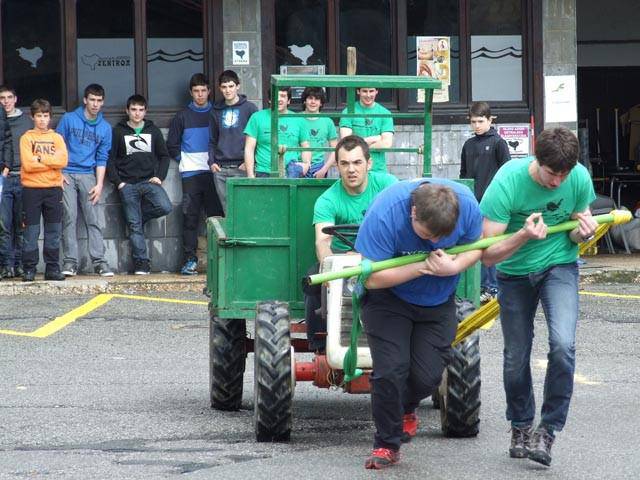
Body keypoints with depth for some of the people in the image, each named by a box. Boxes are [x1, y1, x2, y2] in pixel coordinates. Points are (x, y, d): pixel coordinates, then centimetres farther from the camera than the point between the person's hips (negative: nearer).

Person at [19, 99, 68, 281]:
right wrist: (51, 161, -6)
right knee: (31, 231, -3)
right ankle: (29, 269, 1)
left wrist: (40, 159, -10)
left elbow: (63, 161, -6)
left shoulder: (57, 138, 11)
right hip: (31, 189, -2)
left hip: (53, 188, 2)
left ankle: (52, 269, 8)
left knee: (54, 231, 4)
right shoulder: (26, 138, 4)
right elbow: (28, 165, -10)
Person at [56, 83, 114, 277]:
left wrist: (99, 184, -1)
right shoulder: (69, 119, 2)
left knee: (95, 219, -6)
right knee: (69, 217, -7)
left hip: (88, 176, 2)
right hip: (66, 175, -2)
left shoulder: (105, 128, 9)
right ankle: (70, 261, -6)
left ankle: (99, 261, -6)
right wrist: (58, 173, -4)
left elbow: (102, 158, 8)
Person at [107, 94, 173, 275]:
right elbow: (110, 160, 6)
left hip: (149, 181, 2)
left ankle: (138, 215, 4)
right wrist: (118, 182, -4)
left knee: (165, 207, -24)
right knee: (134, 226, -6)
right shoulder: (118, 132, 8)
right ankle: (141, 263, -2)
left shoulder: (153, 131, 13)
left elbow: (164, 156, 16)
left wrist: (159, 176, 0)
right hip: (127, 184, -1)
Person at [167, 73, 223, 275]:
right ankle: (189, 260, -3)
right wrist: (182, 159, 4)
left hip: (213, 171, 0)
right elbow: (172, 144, 14)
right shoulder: (183, 116, 10)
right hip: (191, 174, 0)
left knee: (216, 215, -3)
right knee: (190, 218, -3)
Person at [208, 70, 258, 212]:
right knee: (227, 209, 2)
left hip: (242, 168, -4)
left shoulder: (249, 108, 3)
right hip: (221, 169, 4)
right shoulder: (216, 111, 15)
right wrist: (212, 161, 7)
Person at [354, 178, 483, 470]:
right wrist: (424, 266, -30)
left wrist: (454, 266, -26)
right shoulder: (384, 213, -33)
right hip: (389, 300, -3)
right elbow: (372, 278, -29)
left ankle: (406, 407, 35)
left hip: (438, 302, 3)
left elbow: (476, 247, -4)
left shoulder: (466, 204, -23)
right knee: (390, 370, -14)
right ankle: (386, 444, 5)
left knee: (428, 376, -1)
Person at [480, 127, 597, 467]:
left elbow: (576, 233, 2)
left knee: (563, 345, -21)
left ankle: (548, 430, -8)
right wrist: (524, 236, -43)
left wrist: (583, 231, -23)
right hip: (514, 273, -1)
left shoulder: (579, 178, -17)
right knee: (515, 357, 7)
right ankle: (521, 428, 32)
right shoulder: (508, 182, -27)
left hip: (559, 265, 1)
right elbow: (488, 254, -26)